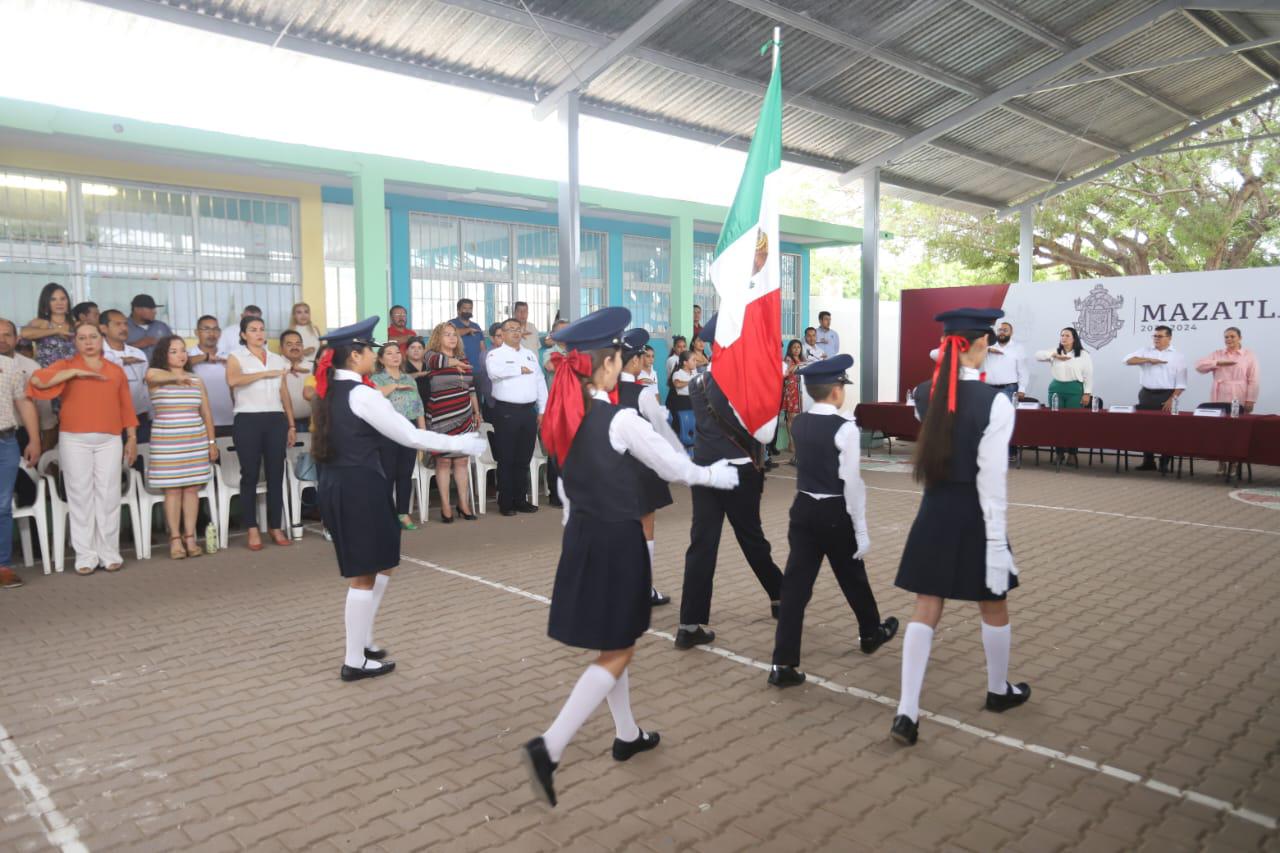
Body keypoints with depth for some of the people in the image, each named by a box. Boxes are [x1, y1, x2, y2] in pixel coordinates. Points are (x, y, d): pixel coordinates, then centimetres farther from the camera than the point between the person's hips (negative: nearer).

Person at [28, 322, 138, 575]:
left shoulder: (116, 371, 14)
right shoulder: (65, 366, 8)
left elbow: (126, 407, 12)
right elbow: (38, 380, -11)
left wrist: (132, 438, 8)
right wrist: (76, 372, -13)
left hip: (110, 440, 1)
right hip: (75, 440, -1)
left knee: (108, 496, 1)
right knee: (81, 497, 0)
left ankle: (110, 553, 7)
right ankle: (86, 555, 5)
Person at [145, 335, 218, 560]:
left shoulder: (196, 379, 11)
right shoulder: (155, 376, 2)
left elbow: (206, 413, 12)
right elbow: (153, 375, -25)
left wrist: (212, 441, 8)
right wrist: (176, 376, -40)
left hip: (195, 441, 3)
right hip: (166, 442, -3)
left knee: (192, 488, 2)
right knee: (172, 489, -2)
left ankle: (190, 537, 8)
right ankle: (175, 539, 4)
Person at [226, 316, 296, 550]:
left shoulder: (278, 359, 15)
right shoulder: (236, 357, 4)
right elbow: (232, 381, -19)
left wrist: (292, 425, 12)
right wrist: (265, 373, -17)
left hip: (276, 420, 3)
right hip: (248, 420, -3)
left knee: (276, 474, 3)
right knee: (250, 475, 1)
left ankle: (275, 527, 10)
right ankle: (252, 529, 7)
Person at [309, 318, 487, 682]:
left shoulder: (330, 392, 10)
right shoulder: (362, 394, -17)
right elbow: (410, 436, -14)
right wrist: (460, 443, -6)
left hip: (335, 485, 9)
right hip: (359, 487, -9)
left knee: (379, 566, 20)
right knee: (364, 575, 3)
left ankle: (362, 641, 28)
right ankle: (354, 660, 14)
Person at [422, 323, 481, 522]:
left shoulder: (463, 359, 15)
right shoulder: (432, 356, 1)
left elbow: (471, 390, 19)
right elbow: (438, 361, -27)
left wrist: (477, 413, 18)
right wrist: (455, 362, -24)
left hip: (464, 418, 4)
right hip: (441, 420, -4)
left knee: (462, 460, 6)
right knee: (443, 461, -1)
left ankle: (464, 504, 12)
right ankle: (445, 506, 6)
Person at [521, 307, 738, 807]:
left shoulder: (566, 418, 4)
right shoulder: (620, 420, -19)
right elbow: (675, 467, -9)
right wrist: (723, 474, 8)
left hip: (581, 538, 8)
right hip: (616, 541, -8)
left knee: (613, 645, 21)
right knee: (617, 653, 3)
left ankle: (627, 736, 35)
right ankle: (550, 747, -5)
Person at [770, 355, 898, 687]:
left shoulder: (799, 423, 3)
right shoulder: (845, 427, -16)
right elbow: (851, 483, -16)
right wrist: (861, 530, -11)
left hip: (803, 508, 5)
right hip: (835, 513, -5)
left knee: (796, 582, 2)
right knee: (852, 577, 18)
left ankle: (783, 663, -1)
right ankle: (871, 632, 44)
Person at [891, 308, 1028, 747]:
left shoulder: (923, 394, -1)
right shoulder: (994, 402, -17)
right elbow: (991, 479, -19)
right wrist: (997, 541, -15)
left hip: (934, 512, 4)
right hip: (974, 516, -4)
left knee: (925, 612, 8)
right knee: (994, 608, 20)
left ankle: (906, 712, 3)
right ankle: (999, 690, 41)